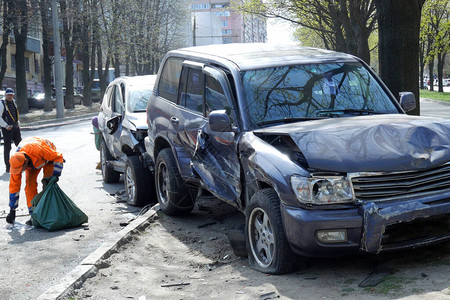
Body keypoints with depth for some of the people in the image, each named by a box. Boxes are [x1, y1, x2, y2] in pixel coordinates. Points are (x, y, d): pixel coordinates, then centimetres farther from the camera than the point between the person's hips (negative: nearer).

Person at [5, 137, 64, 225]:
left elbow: (58, 157, -27)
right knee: (30, 185, -13)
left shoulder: (39, 150, -46)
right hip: (32, 162, 3)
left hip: (49, 156, -3)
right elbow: (14, 186, -20)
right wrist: (12, 210, -17)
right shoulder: (15, 163, -31)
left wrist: (55, 175, -29)